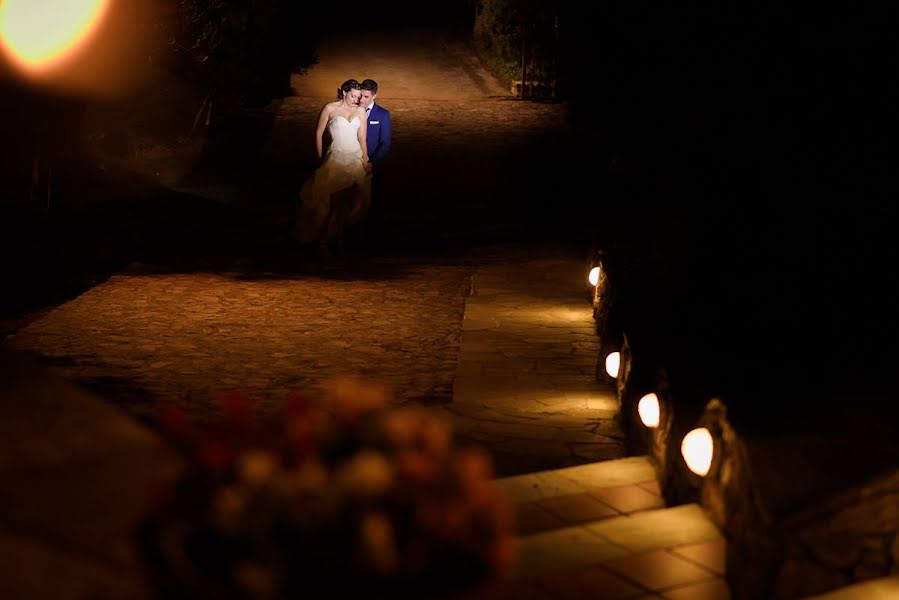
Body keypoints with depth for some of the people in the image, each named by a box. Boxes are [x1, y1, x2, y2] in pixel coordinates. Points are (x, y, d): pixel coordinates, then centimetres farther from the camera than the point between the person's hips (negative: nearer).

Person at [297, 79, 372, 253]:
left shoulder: (360, 111, 8)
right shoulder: (330, 108, 1)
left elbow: (362, 137, 3)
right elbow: (319, 133, 5)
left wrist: (365, 160, -7)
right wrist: (321, 159, 3)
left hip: (356, 159, 3)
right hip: (336, 159, -3)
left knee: (348, 202, 6)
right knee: (332, 202, -5)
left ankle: (340, 238, 17)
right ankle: (322, 240, 8)